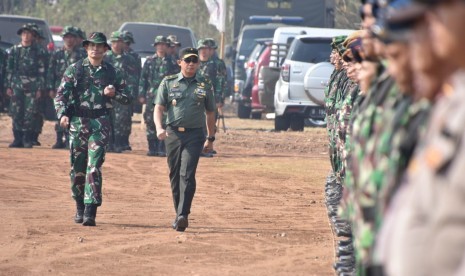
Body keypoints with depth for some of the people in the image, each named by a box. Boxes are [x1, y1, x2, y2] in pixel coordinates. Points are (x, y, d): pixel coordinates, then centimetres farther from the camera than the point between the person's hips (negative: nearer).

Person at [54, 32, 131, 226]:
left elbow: (127, 99, 11)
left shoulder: (113, 73, 7)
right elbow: (61, 95, 2)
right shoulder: (75, 70, 5)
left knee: (94, 166, -12)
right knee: (77, 168, 6)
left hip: (100, 123, -1)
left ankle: (90, 212, -15)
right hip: (77, 122, 1)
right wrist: (62, 114, -15)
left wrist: (114, 94, -10)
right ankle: (80, 208, 24)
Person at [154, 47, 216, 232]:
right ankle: (179, 214, 17)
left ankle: (183, 215, -21)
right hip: (173, 133, 2)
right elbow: (159, 108, 1)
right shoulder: (168, 83, 7)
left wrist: (210, 138, 17)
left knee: (187, 174, -14)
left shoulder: (205, 85, 9)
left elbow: (210, 113, 17)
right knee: (175, 175, 7)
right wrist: (159, 128, -17)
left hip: (194, 135, -2)